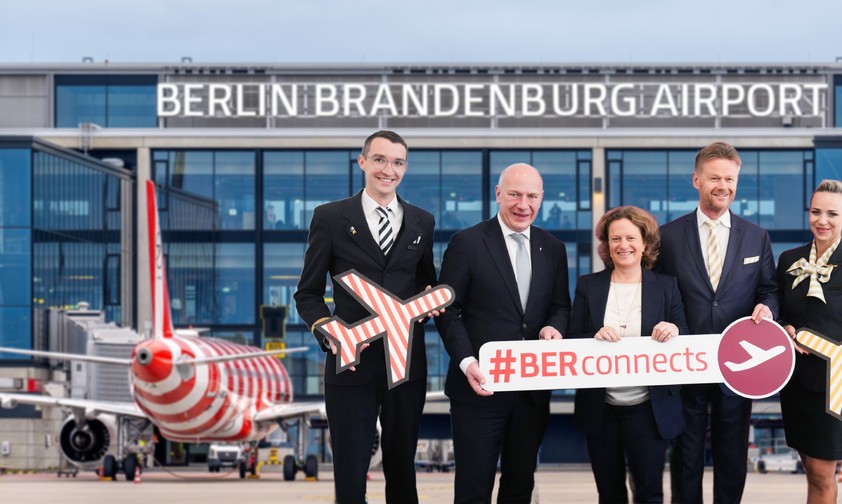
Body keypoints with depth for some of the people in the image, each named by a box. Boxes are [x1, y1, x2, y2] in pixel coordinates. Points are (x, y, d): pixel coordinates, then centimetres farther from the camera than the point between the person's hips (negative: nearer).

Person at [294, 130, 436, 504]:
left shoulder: (422, 222, 9)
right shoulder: (330, 217, 0)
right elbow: (308, 293, 1)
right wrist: (329, 333, -16)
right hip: (352, 364, -3)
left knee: (402, 467, 13)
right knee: (350, 472, 1)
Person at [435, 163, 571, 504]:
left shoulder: (553, 249, 10)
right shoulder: (467, 243, -5)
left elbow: (560, 307, 14)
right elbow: (448, 310, -6)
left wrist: (555, 326, -11)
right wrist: (466, 361, -19)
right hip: (480, 386, -4)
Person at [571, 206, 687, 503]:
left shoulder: (666, 286, 2)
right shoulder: (588, 286, 3)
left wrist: (674, 331, -20)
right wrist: (594, 338, -20)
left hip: (649, 409, -1)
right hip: (600, 409, 1)